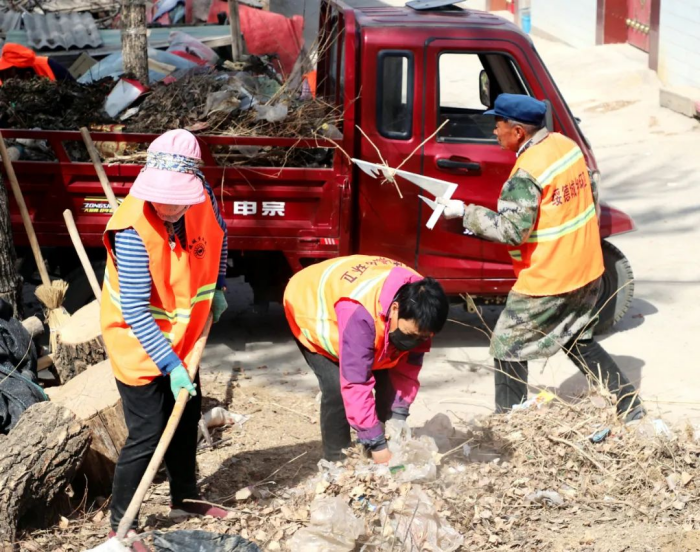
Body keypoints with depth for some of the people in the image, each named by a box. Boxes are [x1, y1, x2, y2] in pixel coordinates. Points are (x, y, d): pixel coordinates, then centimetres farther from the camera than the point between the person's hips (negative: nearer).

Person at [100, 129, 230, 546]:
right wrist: (170, 365, -34)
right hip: (137, 342, -7)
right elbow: (135, 311, -33)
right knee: (148, 433, -7)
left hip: (179, 336, 7)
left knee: (187, 416, 21)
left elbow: (218, 235, 12)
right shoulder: (133, 229, -34)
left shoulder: (204, 202, -16)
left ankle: (185, 499, 41)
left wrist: (216, 290, 12)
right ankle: (120, 525, 6)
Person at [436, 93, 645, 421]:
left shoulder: (527, 173, -23)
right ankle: (631, 410, 25)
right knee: (580, 342, 24)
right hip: (587, 271, 9)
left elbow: (512, 230, -27)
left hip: (547, 282, -9)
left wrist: (466, 213, -18)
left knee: (507, 346, 5)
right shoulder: (567, 146, 3)